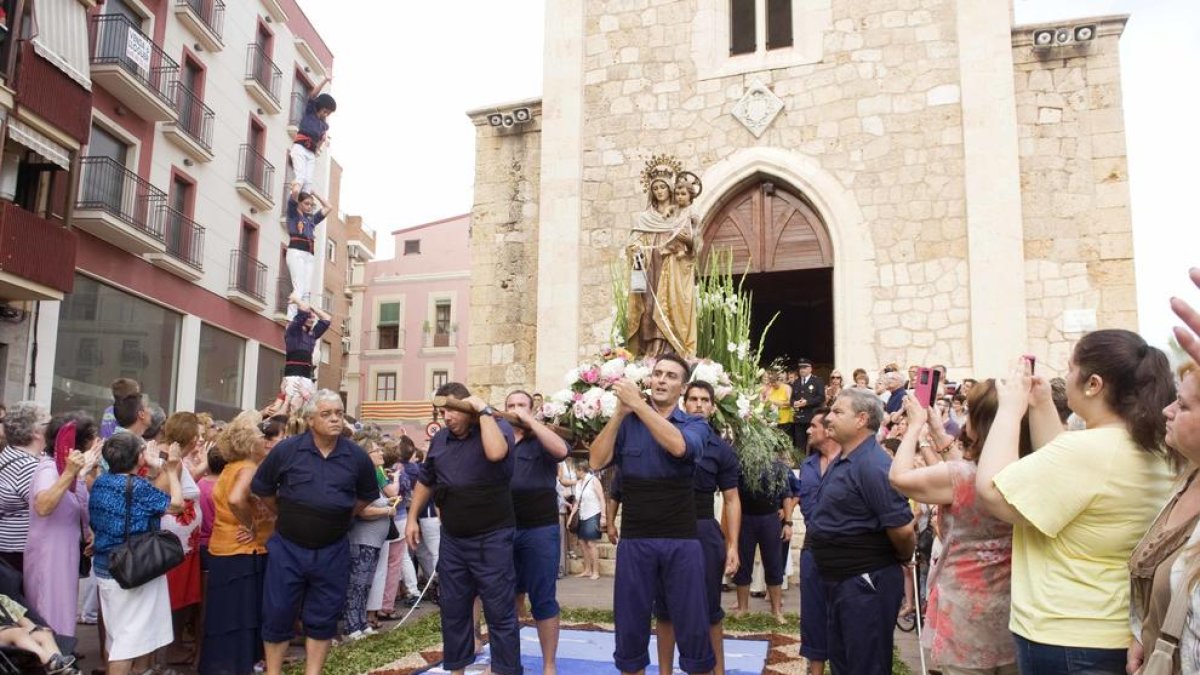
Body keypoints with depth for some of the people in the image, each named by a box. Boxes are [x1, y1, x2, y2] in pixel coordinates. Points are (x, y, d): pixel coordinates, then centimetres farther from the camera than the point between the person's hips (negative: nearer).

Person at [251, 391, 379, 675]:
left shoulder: (357, 456, -4)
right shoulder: (286, 450, -8)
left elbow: (367, 495, 13)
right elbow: (261, 488, 7)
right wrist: (285, 516, 11)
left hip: (332, 551, 1)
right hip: (287, 547, -1)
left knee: (322, 619, 10)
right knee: (277, 616, 7)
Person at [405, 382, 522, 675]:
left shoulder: (498, 426, -10)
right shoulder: (439, 439, 7)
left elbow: (495, 453, -33)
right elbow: (425, 481, 20)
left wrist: (483, 410, -24)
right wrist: (412, 518, 15)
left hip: (492, 538, -6)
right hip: (452, 539, 6)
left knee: (500, 612, 0)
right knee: (453, 610, 14)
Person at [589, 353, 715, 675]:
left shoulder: (695, 425, 2)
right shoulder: (626, 423, 7)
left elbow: (677, 446, -21)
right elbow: (597, 461, -6)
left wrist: (637, 403, -21)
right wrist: (619, 412, -11)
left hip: (681, 541, -1)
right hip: (634, 540, 1)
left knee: (693, 629, 5)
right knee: (629, 628, 10)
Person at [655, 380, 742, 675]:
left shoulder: (721, 449, 2)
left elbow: (731, 500, 2)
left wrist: (732, 545, -5)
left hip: (704, 531, -1)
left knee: (709, 609, 8)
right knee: (665, 608, 10)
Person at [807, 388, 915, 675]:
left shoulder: (873, 465, -22)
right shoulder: (842, 461, 10)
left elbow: (903, 530, -23)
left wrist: (902, 560, -6)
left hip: (866, 583, -10)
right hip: (841, 581, 10)